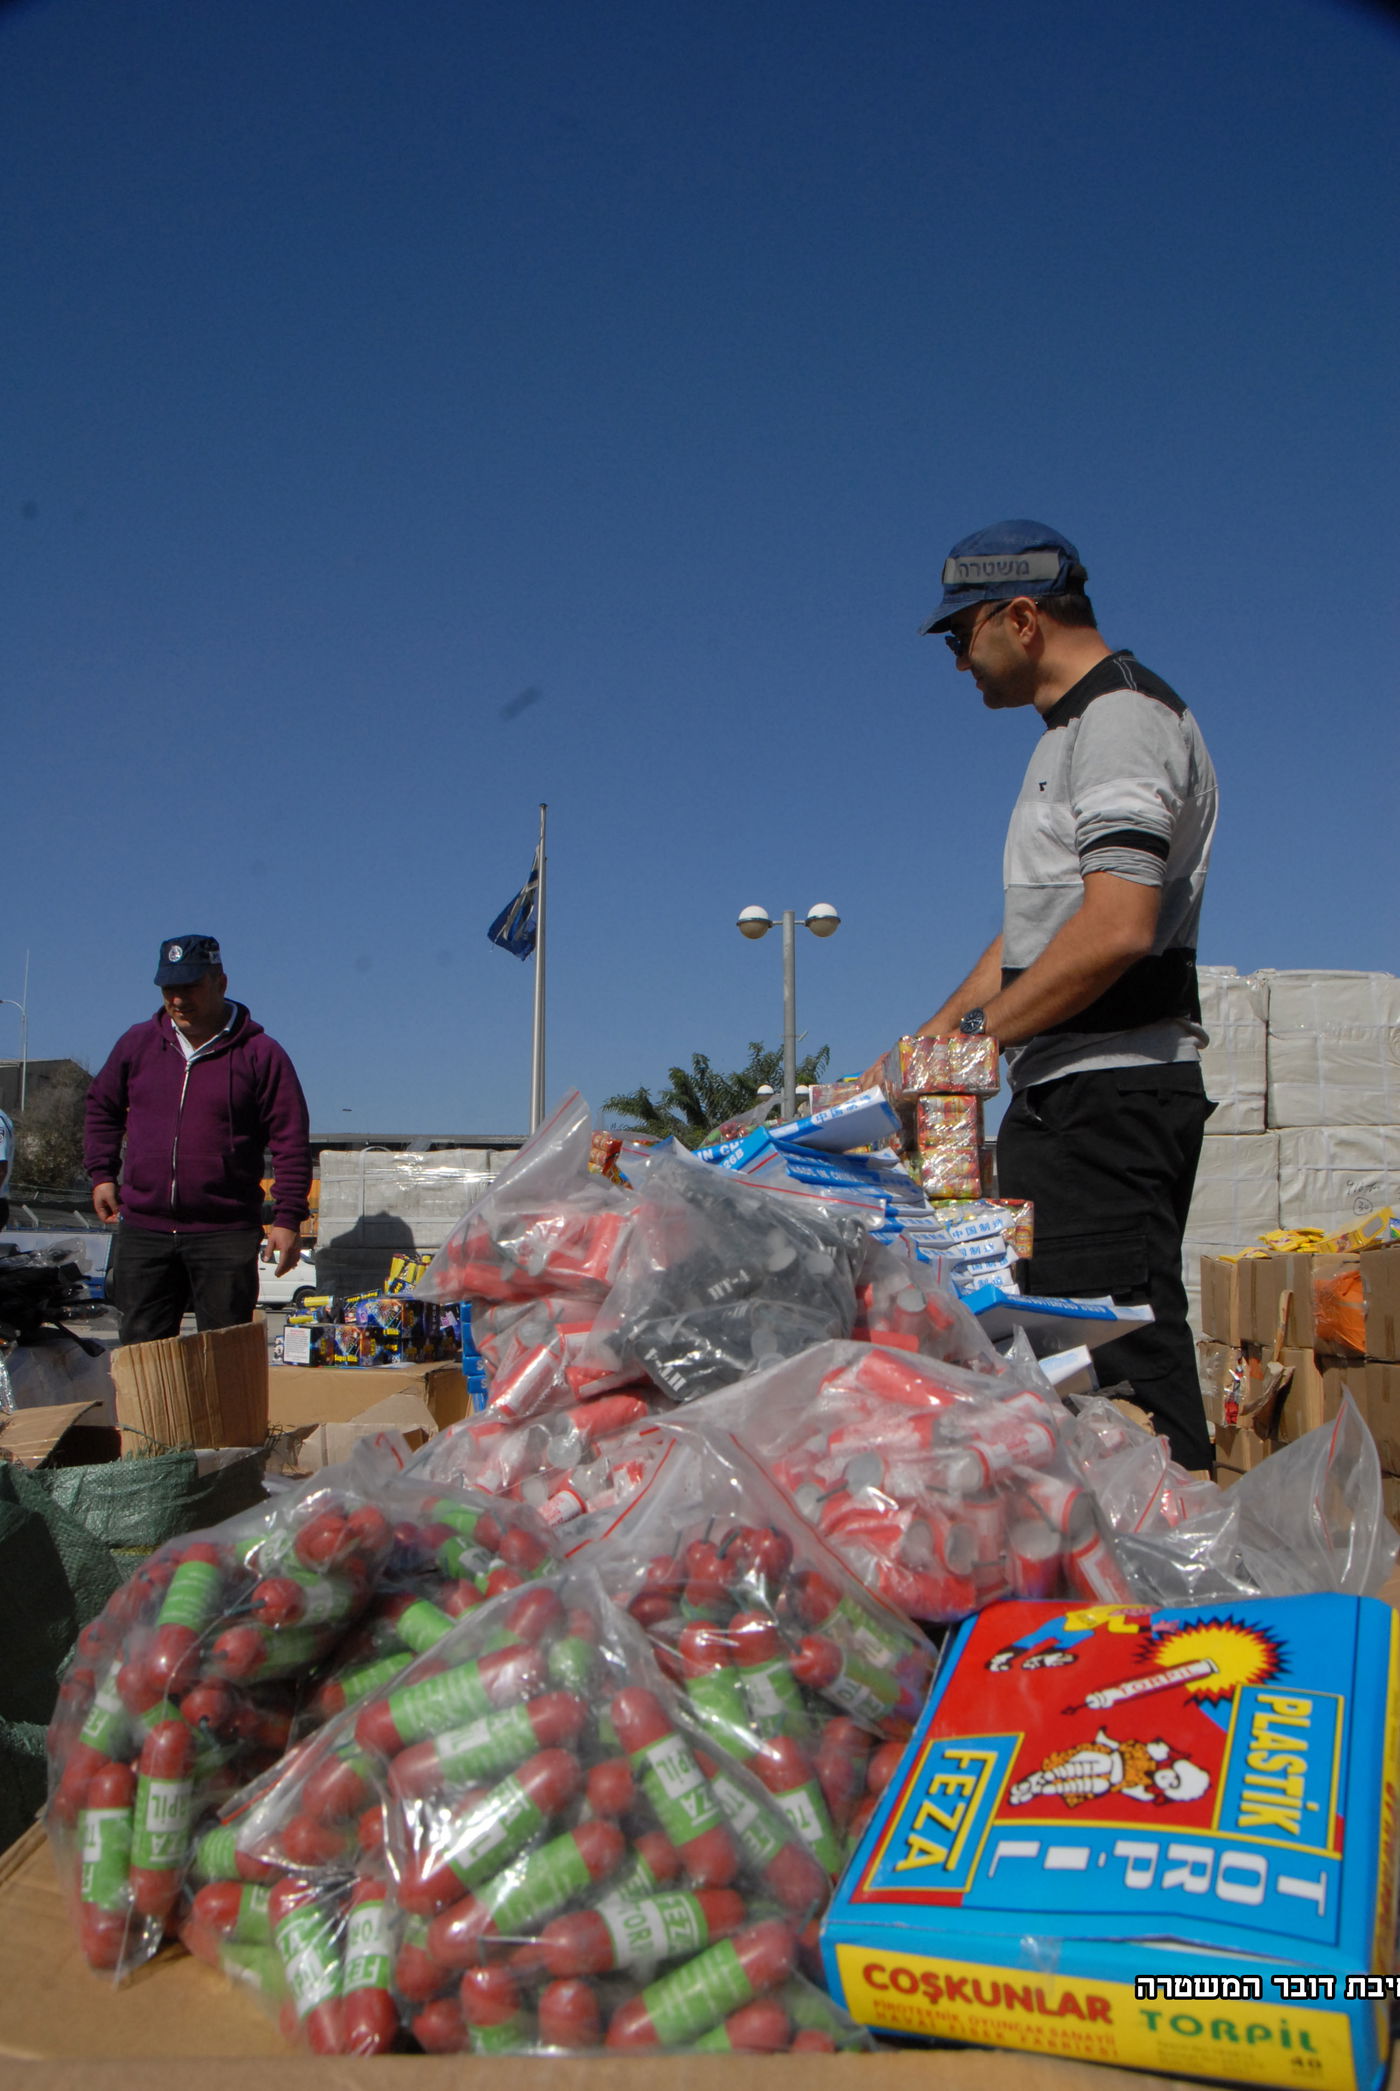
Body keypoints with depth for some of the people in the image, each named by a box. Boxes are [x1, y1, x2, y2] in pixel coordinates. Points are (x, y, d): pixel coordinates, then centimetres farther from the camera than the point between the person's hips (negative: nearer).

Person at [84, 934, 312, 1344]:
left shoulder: (260, 1054, -4)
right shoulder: (138, 1043, 7)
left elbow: (290, 1140, -4)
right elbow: (102, 1107, 23)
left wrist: (288, 1218, -9)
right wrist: (101, 1173, 13)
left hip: (226, 1234, -3)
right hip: (142, 1229, 4)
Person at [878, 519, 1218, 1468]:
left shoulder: (1121, 716, -10)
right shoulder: (1074, 730, 23)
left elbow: (1117, 929, -23)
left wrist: (979, 1031, -15)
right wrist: (927, 1042, 18)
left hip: (1111, 1093, -11)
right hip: (1070, 1095, 11)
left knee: (1123, 1354, -10)